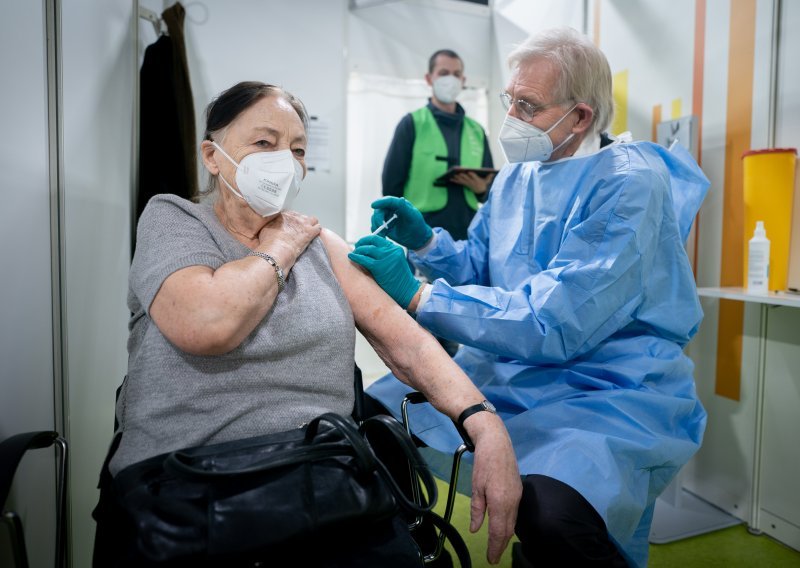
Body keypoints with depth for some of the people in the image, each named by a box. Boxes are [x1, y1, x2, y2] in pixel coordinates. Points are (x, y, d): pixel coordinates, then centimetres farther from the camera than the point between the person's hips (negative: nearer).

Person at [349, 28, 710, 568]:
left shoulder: (630, 184, -15)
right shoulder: (516, 174, 9)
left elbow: (554, 326, -23)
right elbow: (478, 268, 16)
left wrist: (417, 295, -24)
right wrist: (426, 241, -4)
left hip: (606, 387, -6)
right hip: (504, 370, 7)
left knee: (552, 516, -36)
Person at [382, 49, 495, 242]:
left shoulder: (476, 130, 14)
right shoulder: (412, 124, 1)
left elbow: (489, 187, 17)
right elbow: (391, 183, -2)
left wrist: (481, 188, -6)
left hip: (468, 235, 5)